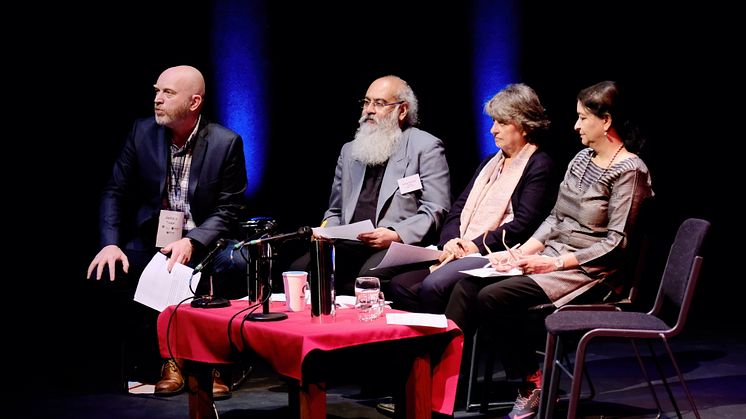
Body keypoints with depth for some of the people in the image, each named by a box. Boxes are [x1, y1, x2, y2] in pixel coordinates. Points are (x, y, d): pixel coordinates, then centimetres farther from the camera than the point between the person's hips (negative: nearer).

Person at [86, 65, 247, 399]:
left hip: (202, 242, -2)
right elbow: (115, 192, 1)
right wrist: (110, 244, -16)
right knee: (107, 271, -24)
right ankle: (167, 358, -8)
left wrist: (191, 243, -26)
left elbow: (228, 212, -9)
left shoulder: (226, 143, -9)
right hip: (151, 240, 3)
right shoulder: (142, 132, -1)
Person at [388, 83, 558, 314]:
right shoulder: (490, 163, 26)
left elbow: (523, 224, -13)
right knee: (400, 284, -15)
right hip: (461, 252, 8)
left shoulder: (539, 166, -1)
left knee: (433, 286, -31)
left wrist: (477, 245, -15)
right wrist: (450, 239, -2)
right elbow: (458, 208, 18)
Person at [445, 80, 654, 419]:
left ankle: (534, 384, -8)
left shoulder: (630, 171, -11)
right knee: (467, 285, -12)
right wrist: (524, 251, -1)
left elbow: (615, 242, -15)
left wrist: (555, 262, -19)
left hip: (587, 270, -8)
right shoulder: (582, 158, 13)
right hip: (551, 257, 8)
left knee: (493, 297, -25)